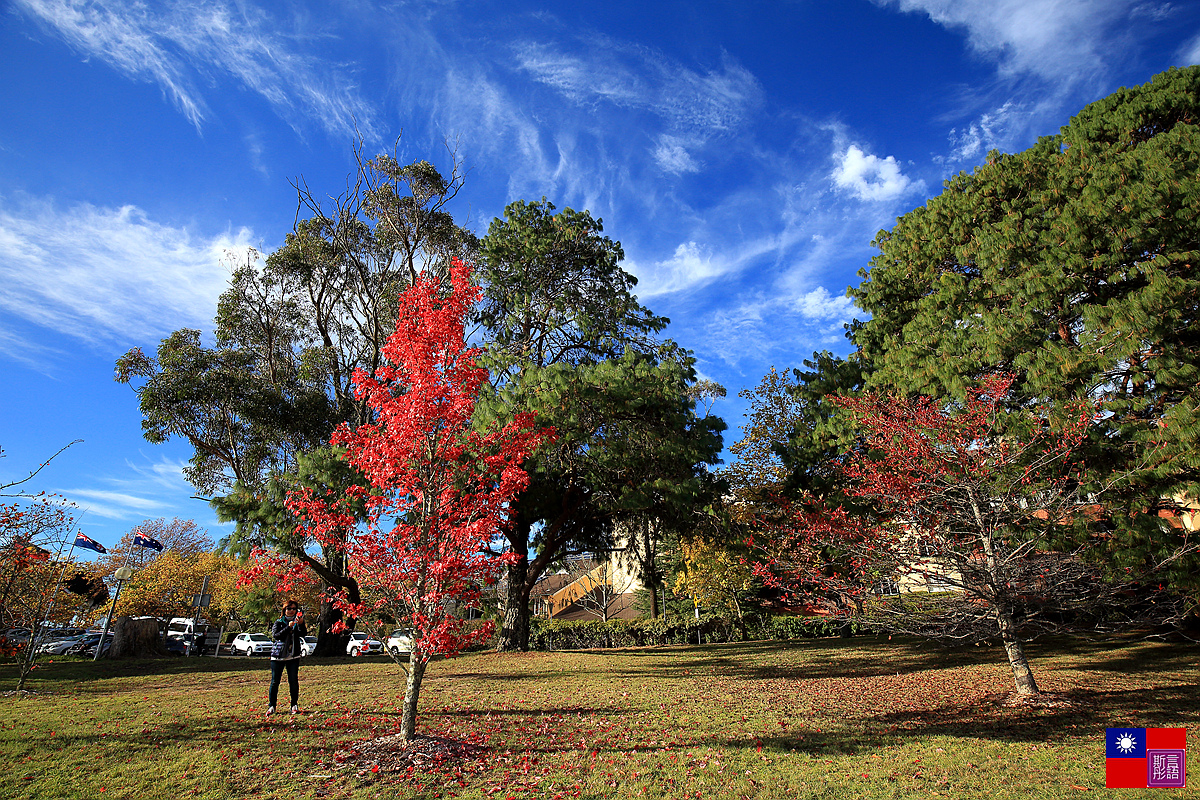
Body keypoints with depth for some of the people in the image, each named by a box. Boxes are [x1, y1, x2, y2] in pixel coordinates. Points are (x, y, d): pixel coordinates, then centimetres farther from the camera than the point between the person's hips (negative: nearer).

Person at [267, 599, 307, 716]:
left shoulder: (298, 621, 8)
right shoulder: (279, 622, 3)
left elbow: (303, 634, -8)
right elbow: (275, 635, -14)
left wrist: (301, 624, -27)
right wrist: (288, 627, -26)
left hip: (293, 656, 1)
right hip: (278, 656, -1)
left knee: (294, 681, 0)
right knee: (275, 681, 1)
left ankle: (295, 705, 9)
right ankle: (271, 706, 13)